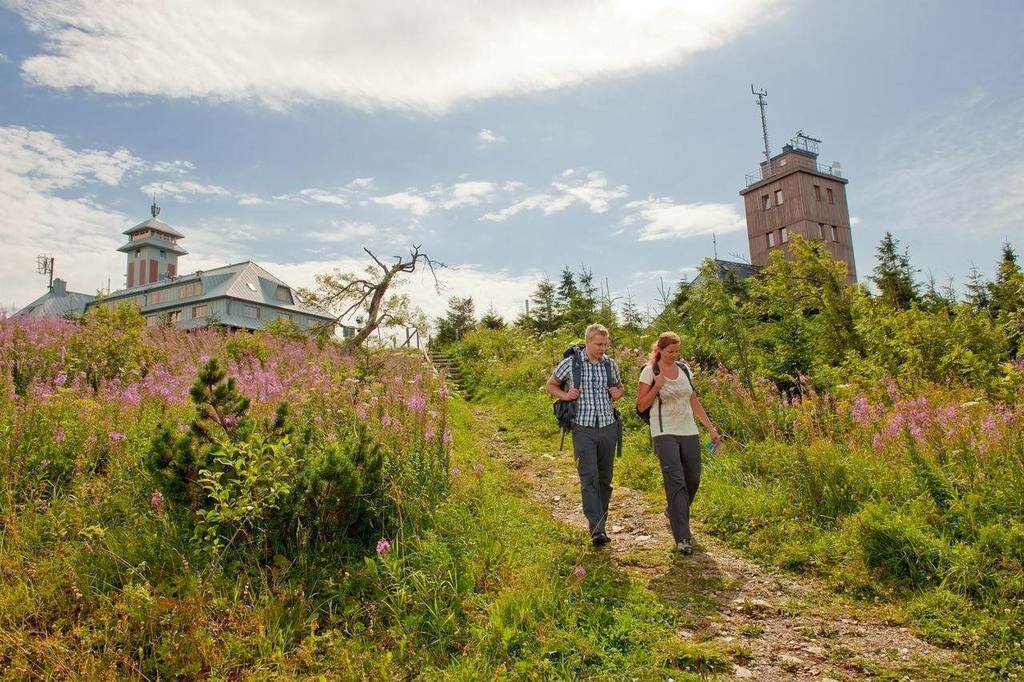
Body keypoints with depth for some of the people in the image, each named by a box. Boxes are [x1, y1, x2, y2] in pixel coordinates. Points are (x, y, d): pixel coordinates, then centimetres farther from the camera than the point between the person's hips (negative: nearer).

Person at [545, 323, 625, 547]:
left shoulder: (610, 364, 6)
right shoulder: (571, 363, -5)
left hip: (608, 427, 4)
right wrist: (564, 395, -10)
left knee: (605, 478, 11)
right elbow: (550, 385, 9)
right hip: (583, 428, -4)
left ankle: (600, 524, 26)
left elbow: (620, 387, 24)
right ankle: (596, 530, -14)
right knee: (589, 477, -13)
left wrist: (618, 393, 0)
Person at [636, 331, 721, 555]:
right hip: (664, 434, -5)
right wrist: (657, 386, -17)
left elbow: (694, 402, 14)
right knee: (676, 482, -13)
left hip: (689, 432, 5)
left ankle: (674, 513, 39)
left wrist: (711, 429, 12)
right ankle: (682, 537, -9)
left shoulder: (684, 369, 10)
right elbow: (641, 406, -4)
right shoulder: (649, 372, -4)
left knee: (693, 481, 10)